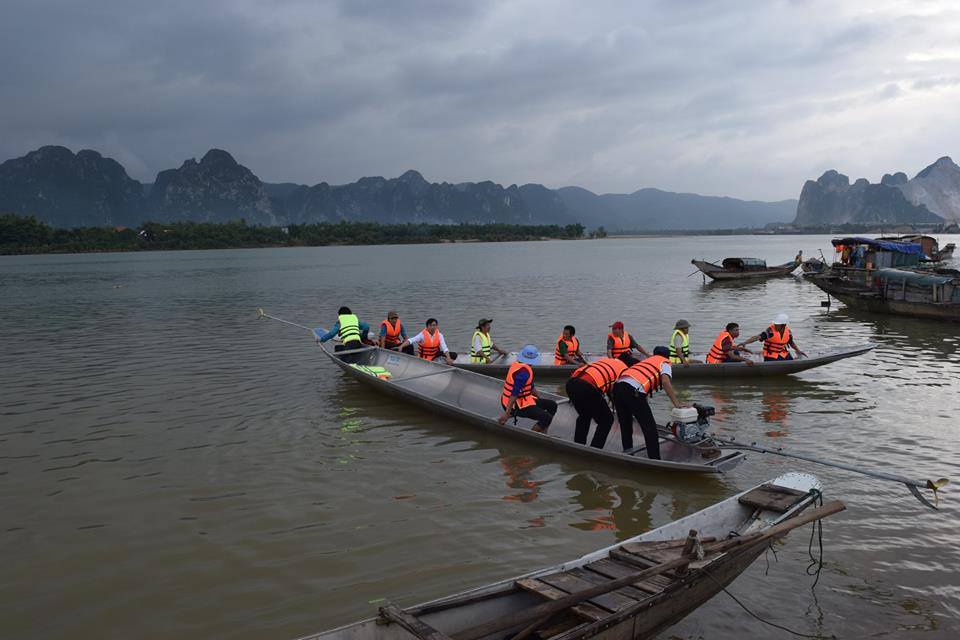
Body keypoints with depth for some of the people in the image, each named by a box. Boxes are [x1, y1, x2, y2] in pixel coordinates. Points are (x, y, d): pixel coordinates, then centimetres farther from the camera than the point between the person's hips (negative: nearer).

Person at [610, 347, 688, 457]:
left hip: (618, 386, 7)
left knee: (625, 425, 22)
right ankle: (655, 460, 5)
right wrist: (676, 403, -4)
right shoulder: (665, 363, 17)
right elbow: (665, 382, -5)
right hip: (633, 391, -7)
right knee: (650, 428, 4)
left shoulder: (646, 361, 37)